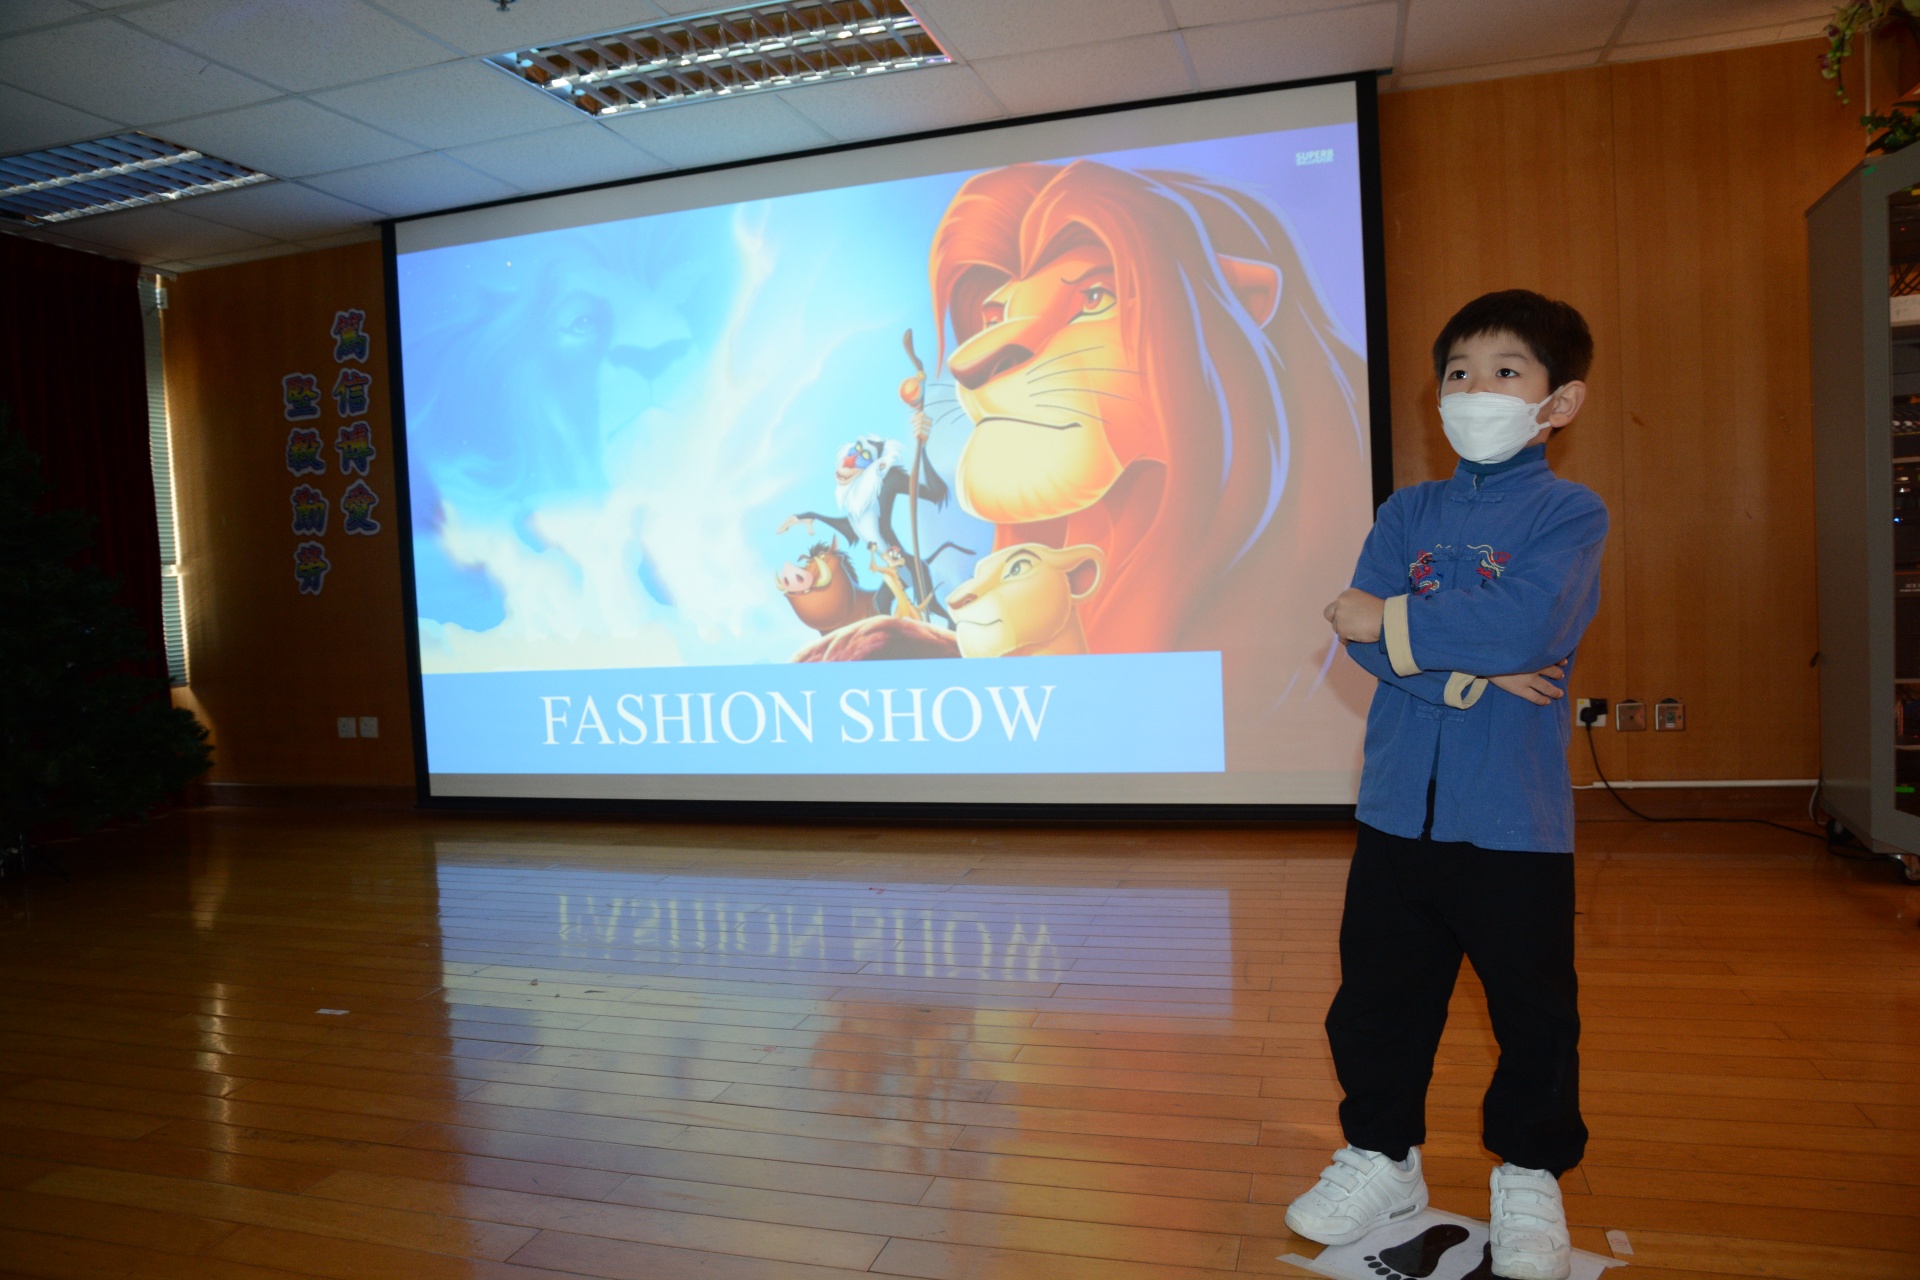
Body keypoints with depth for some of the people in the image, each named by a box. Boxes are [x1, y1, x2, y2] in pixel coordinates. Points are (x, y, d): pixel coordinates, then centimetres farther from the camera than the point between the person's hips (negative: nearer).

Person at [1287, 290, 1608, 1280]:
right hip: (1400, 807, 4)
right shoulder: (1408, 512, 9)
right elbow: (1359, 633, -4)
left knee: (1533, 1008, 9)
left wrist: (1393, 622, -12)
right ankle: (1381, 1156, 31)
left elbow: (1524, 628, -21)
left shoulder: (1569, 514, -2)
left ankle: (1530, 1179, 30)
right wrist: (1467, 670, -17)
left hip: (1515, 815, -3)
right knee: (1376, 993, 12)